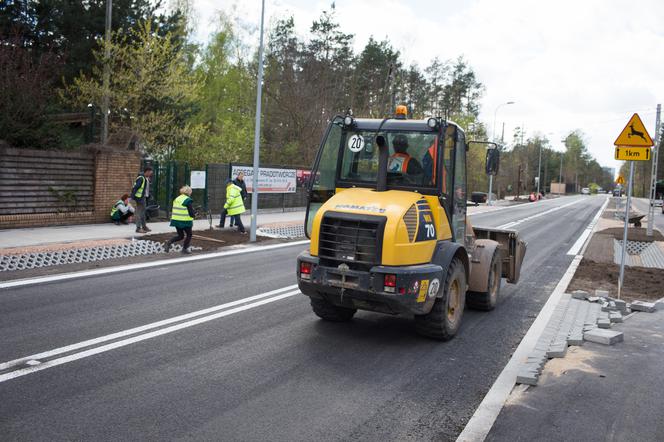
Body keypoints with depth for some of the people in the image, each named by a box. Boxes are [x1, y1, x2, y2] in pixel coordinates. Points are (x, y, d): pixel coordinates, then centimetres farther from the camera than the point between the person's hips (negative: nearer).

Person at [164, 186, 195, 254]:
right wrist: (192, 221, 5)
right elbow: (191, 213, -12)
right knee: (189, 235, 14)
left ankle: (169, 242, -2)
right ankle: (185, 249, 15)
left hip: (176, 220, 7)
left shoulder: (176, 199, 10)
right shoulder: (188, 200, -12)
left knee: (180, 236, 19)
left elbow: (174, 210, 15)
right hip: (185, 221, -7)